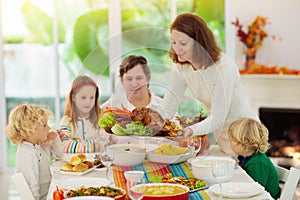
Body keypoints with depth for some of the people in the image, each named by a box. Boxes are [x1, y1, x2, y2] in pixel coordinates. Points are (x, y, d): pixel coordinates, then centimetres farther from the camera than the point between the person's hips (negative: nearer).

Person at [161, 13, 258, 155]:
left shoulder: (223, 67, -26)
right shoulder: (181, 67, -6)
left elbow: (218, 118, -29)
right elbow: (167, 108, -9)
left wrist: (190, 131, -46)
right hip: (220, 134, 6)